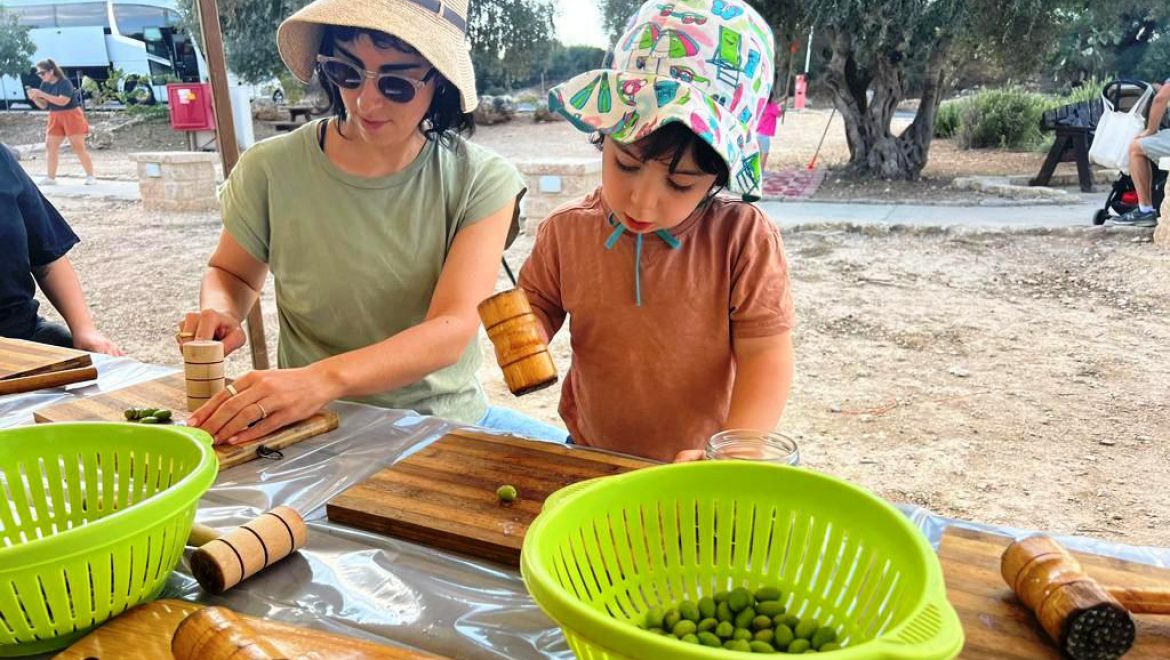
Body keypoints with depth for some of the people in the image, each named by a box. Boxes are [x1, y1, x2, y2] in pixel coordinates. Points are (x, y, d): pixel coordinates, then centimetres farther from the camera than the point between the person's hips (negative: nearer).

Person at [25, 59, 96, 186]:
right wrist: (34, 97, -12)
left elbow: (62, 101, -28)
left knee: (79, 147, -6)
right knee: (50, 146, 4)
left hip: (71, 117, -7)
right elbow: (43, 105, 8)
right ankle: (51, 177, 8)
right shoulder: (45, 84, 5)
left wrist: (41, 94, -26)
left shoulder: (64, 83, -15)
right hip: (55, 118, 7)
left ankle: (90, 176, 2)